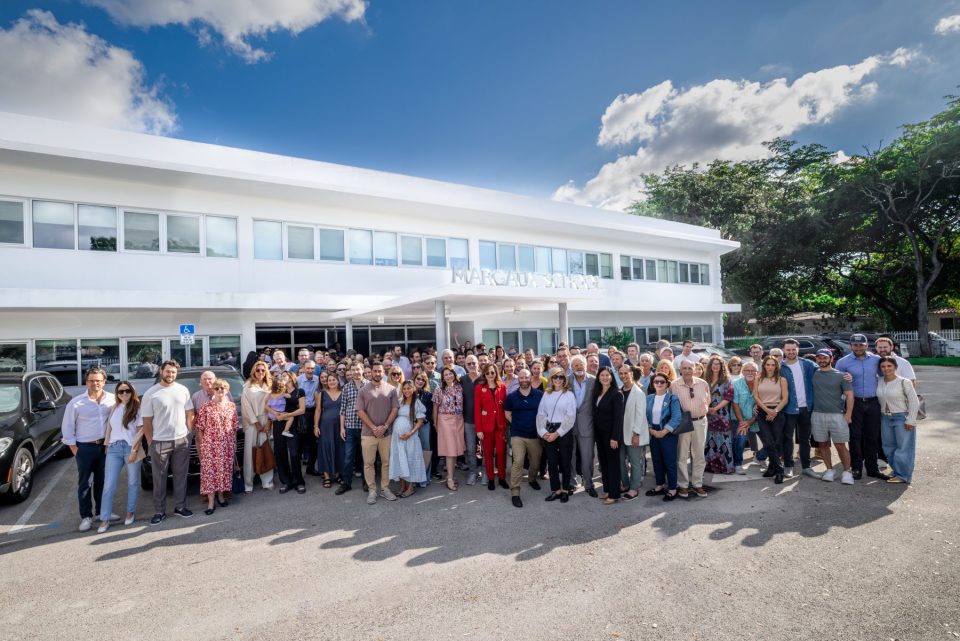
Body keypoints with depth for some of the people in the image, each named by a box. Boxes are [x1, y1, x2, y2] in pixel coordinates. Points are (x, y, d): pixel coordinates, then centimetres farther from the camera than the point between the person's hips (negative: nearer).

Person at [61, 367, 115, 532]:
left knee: (102, 481, 12)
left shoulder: (113, 400, -4)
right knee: (84, 483, 5)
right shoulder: (76, 402, -7)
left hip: (105, 446, 2)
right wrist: (73, 446, -5)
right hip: (85, 448, -1)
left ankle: (102, 511, 25)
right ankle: (86, 516, 15)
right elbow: (67, 426, -1)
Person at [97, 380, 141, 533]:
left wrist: (134, 450, -12)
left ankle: (130, 512, 24)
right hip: (114, 448, 3)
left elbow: (141, 430, -7)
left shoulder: (137, 409, -3)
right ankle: (105, 519, 9)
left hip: (130, 448, -3)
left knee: (132, 483, 8)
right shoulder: (114, 409, 11)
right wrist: (106, 445, 5)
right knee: (108, 485, 1)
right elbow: (109, 428, 14)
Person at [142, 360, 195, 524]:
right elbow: (146, 421, -2)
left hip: (182, 440, 2)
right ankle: (159, 511, 19)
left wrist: (189, 433, 2)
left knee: (181, 476, 10)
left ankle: (180, 506, 22)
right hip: (160, 442, -2)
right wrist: (151, 442, -5)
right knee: (159, 478, 8)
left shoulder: (183, 390, 3)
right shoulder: (150, 394, -5)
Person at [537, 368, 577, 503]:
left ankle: (565, 490, 21)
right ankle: (555, 490, 19)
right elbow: (541, 414, 4)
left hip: (564, 432, -3)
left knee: (565, 461, 6)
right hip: (549, 432, 3)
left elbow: (571, 417, -9)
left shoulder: (569, 394, -3)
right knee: (552, 461, 7)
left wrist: (557, 433, -13)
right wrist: (543, 432, -9)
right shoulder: (546, 394, 7)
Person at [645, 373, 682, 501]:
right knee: (656, 461, 13)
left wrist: (663, 432, -17)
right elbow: (645, 416, 6)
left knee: (670, 462, 0)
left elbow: (676, 418, -15)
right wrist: (651, 430, -9)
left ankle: (672, 489, 12)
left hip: (668, 434, -5)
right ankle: (660, 485, 26)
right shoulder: (649, 398, 7)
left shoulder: (673, 398, -6)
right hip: (653, 434, 5)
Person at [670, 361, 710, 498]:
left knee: (699, 454, 11)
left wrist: (703, 410, 4)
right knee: (682, 455, 4)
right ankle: (683, 485, 17)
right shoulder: (674, 385, -9)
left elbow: (707, 400, 15)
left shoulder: (703, 383, 1)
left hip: (700, 422, 3)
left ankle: (697, 484, 25)